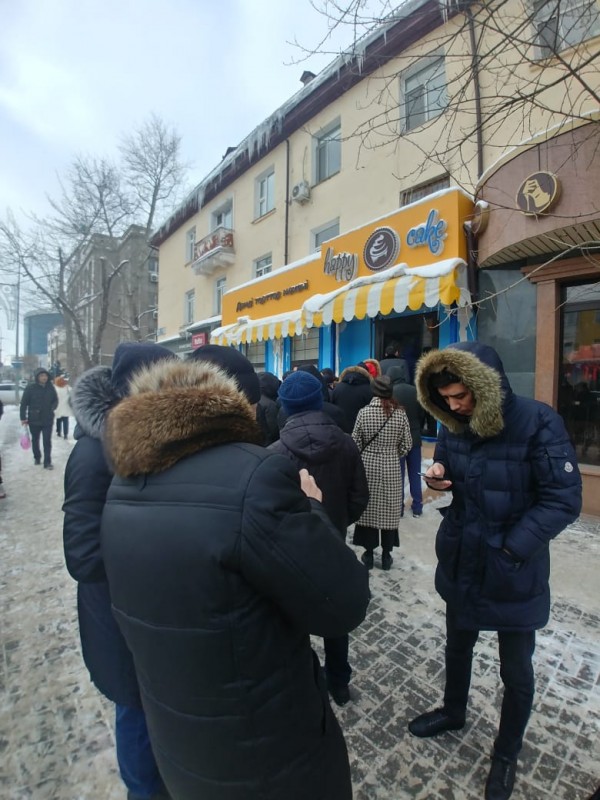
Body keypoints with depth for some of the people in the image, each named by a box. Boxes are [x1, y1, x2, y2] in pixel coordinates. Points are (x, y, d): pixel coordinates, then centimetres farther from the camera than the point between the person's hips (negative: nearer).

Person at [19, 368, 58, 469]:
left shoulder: (51, 387, -1)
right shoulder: (30, 388, -9)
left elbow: (55, 400, 12)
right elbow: (24, 403, -6)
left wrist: (52, 408, -7)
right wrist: (23, 418, -9)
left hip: (48, 420, 1)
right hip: (34, 419, 0)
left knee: (47, 441, -1)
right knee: (35, 440, 17)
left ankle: (47, 462, 3)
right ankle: (37, 457, 36)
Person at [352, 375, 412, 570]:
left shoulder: (364, 412, -8)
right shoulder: (400, 413, -6)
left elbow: (356, 443, -3)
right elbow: (406, 444, -1)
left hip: (368, 466, 0)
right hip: (391, 468, 1)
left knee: (368, 508, 11)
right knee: (389, 510, 11)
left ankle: (368, 554, 22)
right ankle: (386, 555, 22)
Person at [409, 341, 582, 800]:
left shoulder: (537, 422, -21)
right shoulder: (454, 425, -4)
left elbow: (563, 500, -20)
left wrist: (510, 550, -21)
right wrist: (438, 476, -14)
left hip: (514, 573, -4)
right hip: (460, 563, 5)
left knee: (516, 670, 19)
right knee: (458, 645, 26)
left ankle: (507, 753, 46)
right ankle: (454, 712, 55)